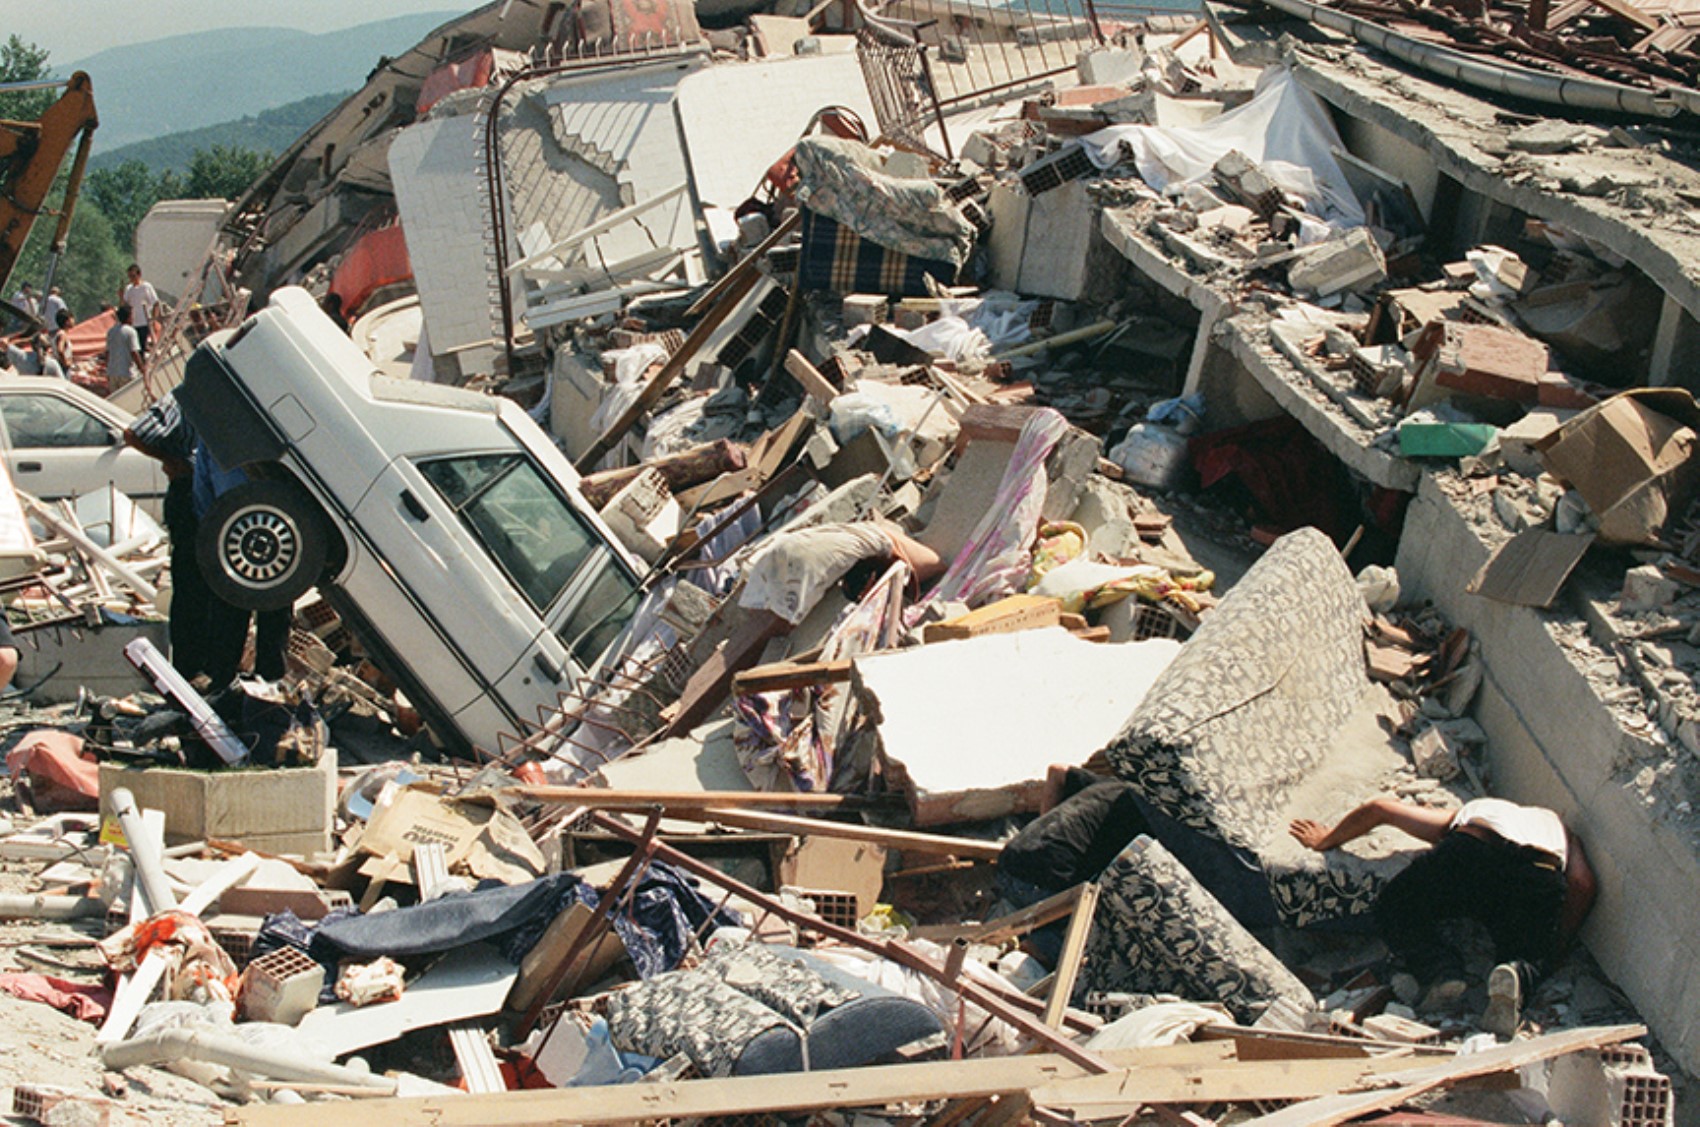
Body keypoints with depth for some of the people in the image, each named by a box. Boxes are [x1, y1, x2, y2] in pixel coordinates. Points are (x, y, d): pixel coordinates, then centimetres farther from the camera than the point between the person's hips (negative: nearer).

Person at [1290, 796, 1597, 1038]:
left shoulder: (1465, 814, 43)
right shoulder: (1558, 827, 44)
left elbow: (1379, 809, 38)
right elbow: (1582, 882, 22)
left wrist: (1326, 842, 52)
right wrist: (1559, 941, 29)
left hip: (1472, 852, -1)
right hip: (1541, 873, 1)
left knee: (1394, 912, 21)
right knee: (1531, 960, 22)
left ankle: (1441, 971, -6)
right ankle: (1515, 978, -13)